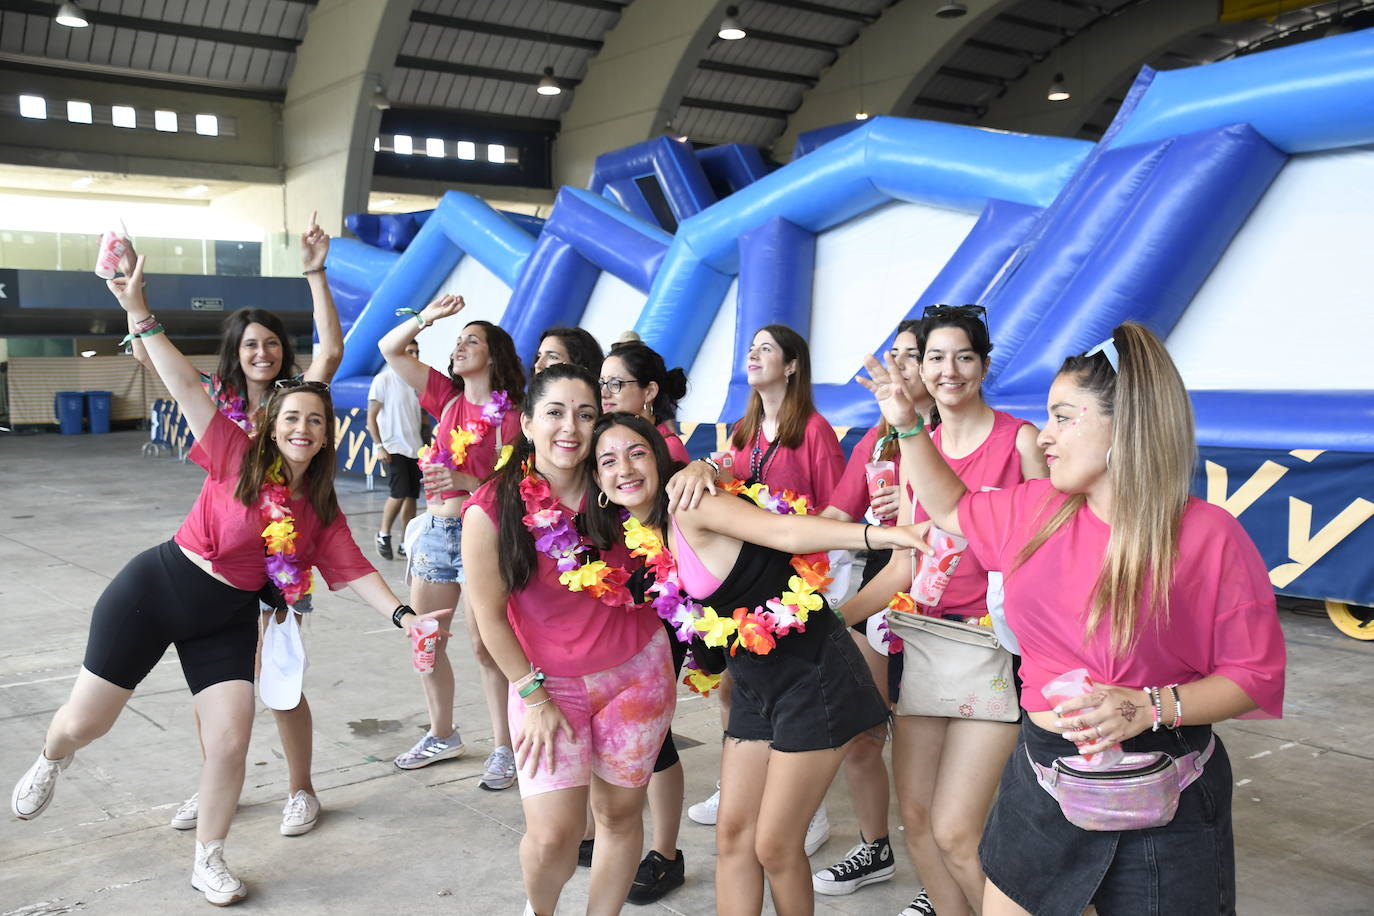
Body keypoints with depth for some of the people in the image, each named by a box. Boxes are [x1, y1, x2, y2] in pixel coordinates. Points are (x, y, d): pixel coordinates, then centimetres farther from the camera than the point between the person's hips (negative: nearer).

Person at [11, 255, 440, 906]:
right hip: (155, 589, -3)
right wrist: (140, 315, -26)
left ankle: (208, 863, 19)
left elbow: (355, 570, 0)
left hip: (228, 620, 3)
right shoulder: (236, 457, -12)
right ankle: (50, 762, 48)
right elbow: (186, 386, -18)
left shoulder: (322, 511, 0)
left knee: (231, 744, -5)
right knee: (84, 722, 8)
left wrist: (401, 614, -13)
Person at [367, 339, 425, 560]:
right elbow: (371, 418, -4)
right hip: (394, 448, -5)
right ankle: (383, 534, 7)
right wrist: (379, 446, -12)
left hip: (415, 449, 5)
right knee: (399, 494, -15)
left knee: (412, 496, 6)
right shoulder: (383, 380, -4)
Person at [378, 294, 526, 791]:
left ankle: (503, 748, 12)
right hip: (437, 529, 6)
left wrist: (467, 482, -26)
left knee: (486, 647, -1)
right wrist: (428, 316, -1)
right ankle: (442, 735, 31)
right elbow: (390, 349, 9)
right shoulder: (448, 397, 9)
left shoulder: (510, 414, -7)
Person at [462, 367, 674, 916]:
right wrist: (533, 696, -5)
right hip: (547, 683, -2)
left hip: (637, 671, 2)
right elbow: (490, 617, -7)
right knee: (552, 836, -5)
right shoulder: (490, 510, -15)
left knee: (620, 812, 11)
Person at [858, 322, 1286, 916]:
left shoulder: (1209, 536, -15)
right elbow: (951, 508, 19)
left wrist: (1152, 706, -25)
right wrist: (908, 425, 10)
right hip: (1041, 775, 5)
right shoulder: (1036, 509, 1)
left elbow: (1256, 674, -12)